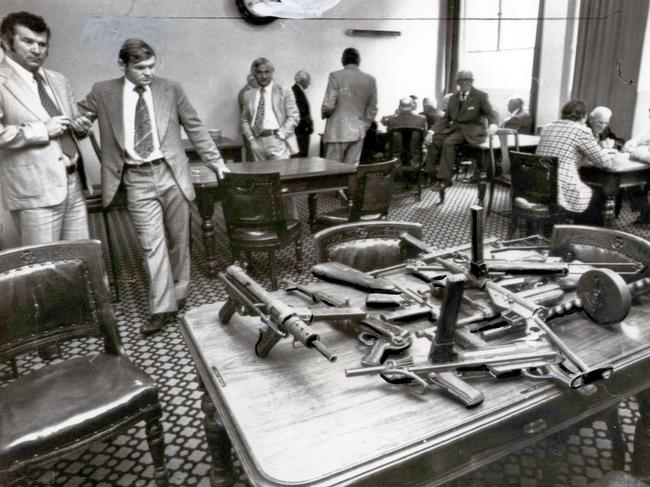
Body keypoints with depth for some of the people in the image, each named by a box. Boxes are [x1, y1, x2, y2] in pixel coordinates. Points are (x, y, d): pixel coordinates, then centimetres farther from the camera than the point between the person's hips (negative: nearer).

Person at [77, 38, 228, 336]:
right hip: (137, 180, 0)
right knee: (152, 245, -3)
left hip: (171, 173, 1)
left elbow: (194, 128, 8)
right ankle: (162, 308, 4)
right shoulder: (102, 92, 5)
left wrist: (216, 161, 7)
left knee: (178, 240, 8)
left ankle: (178, 295, 26)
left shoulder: (170, 89, 5)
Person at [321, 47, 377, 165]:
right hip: (358, 133, 4)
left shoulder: (336, 76, -6)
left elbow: (329, 105, -10)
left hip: (337, 132, -4)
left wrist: (324, 114, 10)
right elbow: (372, 110, 9)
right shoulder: (370, 80, 6)